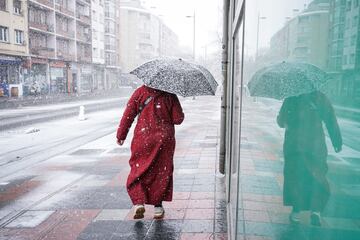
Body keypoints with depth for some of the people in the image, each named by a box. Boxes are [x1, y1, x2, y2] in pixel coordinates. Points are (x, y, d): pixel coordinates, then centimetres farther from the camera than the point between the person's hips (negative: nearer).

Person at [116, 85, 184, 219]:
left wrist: (121, 136, 5)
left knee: (138, 171, 12)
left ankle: (139, 202, -3)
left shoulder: (140, 92, -3)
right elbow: (178, 119, -4)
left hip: (142, 139, 0)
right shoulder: (170, 95, -3)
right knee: (162, 173, 12)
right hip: (165, 139, 1)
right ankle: (158, 207, 17)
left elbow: (128, 115, -3)